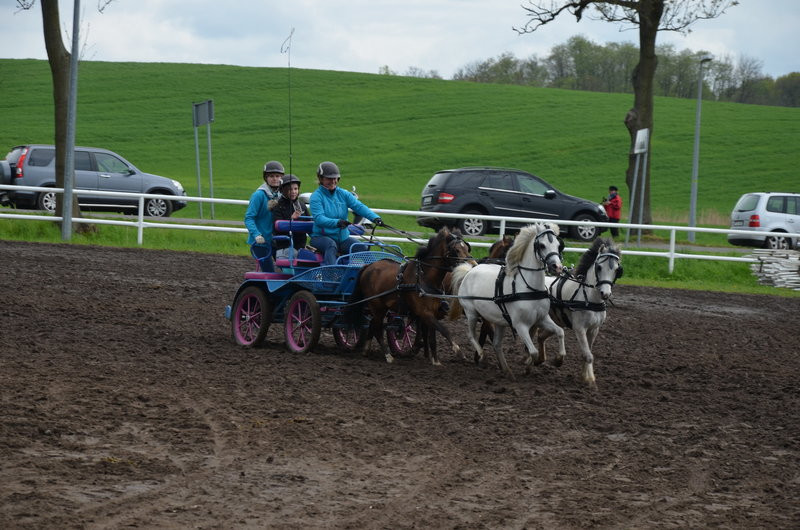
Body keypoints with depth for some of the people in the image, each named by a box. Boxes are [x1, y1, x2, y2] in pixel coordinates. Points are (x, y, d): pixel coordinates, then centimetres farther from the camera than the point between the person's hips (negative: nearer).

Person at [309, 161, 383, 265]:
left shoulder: (343, 194, 8)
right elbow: (319, 219, -21)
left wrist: (375, 218, -25)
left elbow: (359, 206, -6)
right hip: (321, 237, -5)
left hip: (342, 237, 5)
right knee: (331, 245, -36)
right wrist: (337, 222, -40)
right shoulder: (316, 196, -6)